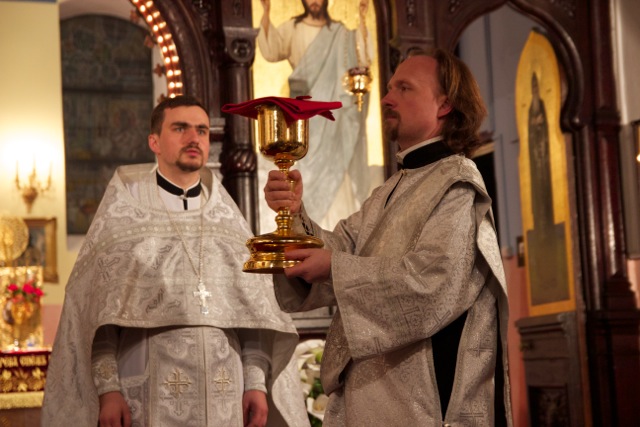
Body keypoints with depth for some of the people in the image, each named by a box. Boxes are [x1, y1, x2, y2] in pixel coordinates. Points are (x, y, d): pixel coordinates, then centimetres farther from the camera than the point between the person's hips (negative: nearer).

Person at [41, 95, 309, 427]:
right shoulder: (121, 214, 3)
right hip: (147, 395, -3)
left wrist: (256, 383, -5)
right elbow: (97, 309, -3)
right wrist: (107, 387, -12)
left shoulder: (228, 219, 11)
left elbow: (254, 309, 6)